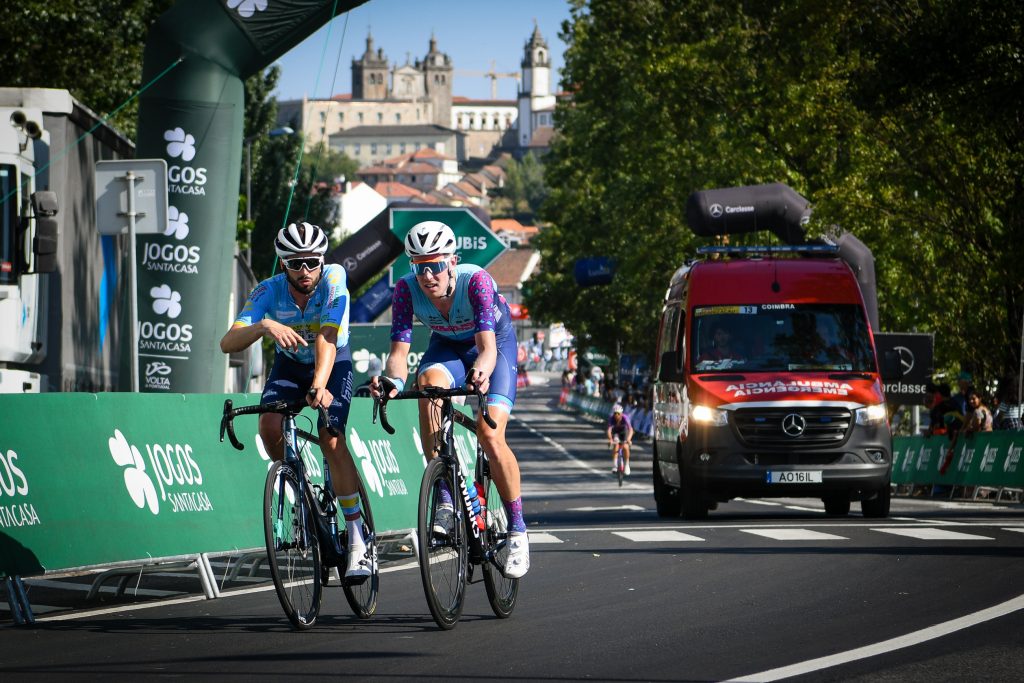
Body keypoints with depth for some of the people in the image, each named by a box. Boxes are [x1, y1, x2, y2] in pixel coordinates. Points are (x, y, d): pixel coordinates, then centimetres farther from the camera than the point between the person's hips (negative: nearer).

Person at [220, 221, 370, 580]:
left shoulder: (333, 279, -28)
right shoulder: (269, 291, -25)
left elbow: (327, 337, -39)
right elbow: (228, 343, -35)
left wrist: (320, 385, -55)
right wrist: (265, 326, -55)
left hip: (333, 363, -2)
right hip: (290, 365, 2)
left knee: (331, 438, -23)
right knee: (270, 425, -26)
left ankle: (358, 544, -20)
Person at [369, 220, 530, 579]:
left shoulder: (476, 281, -35)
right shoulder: (407, 289, -26)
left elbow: (488, 347, -43)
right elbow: (399, 350, -30)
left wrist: (482, 371, -66)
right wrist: (394, 380, -52)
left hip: (496, 343, -3)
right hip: (447, 345, 3)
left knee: (490, 435, -20)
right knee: (427, 382, -33)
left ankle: (517, 531, -1)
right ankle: (446, 501, -27)